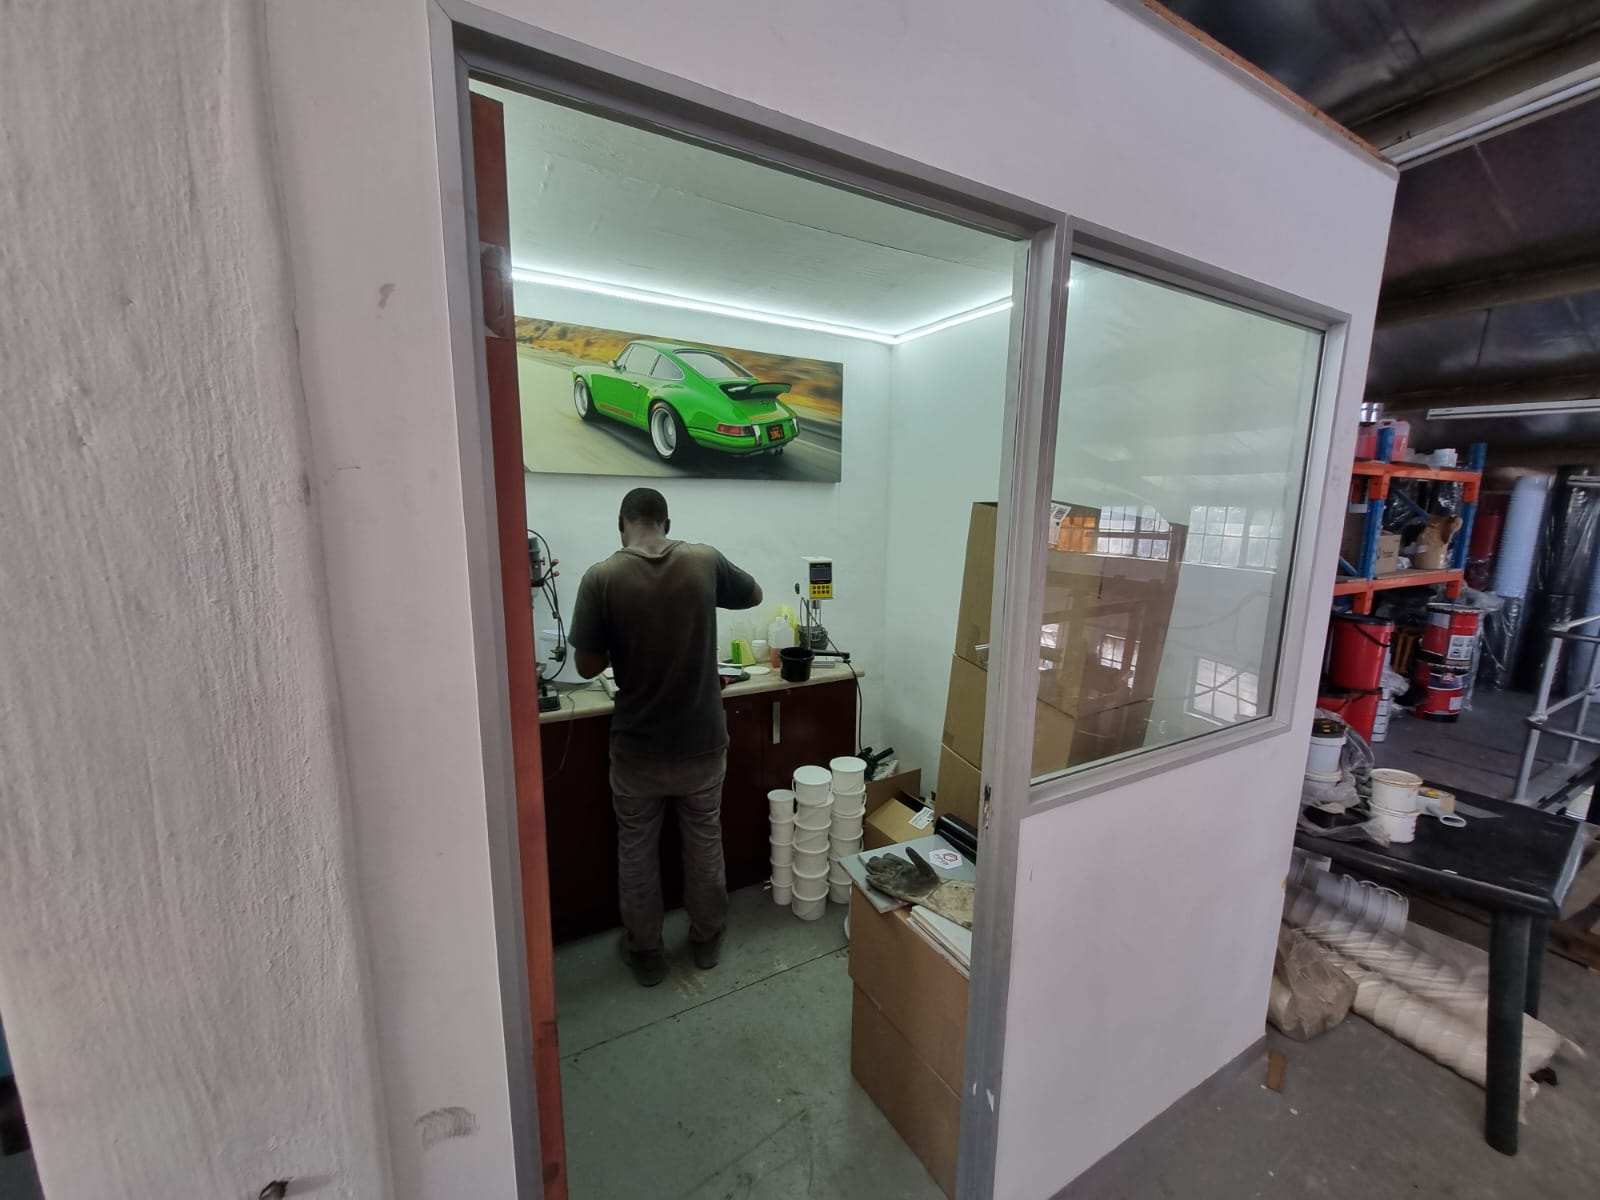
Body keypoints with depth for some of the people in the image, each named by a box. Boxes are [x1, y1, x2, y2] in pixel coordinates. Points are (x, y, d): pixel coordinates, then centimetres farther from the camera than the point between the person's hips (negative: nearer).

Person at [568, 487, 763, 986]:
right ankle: (707, 940, 40)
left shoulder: (601, 578, -14)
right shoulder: (705, 561, -9)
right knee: (704, 840, 21)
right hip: (702, 741, 2)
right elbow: (755, 595, 10)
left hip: (637, 747, -1)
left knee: (636, 849, 20)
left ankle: (645, 953, 37)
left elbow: (588, 666, -9)